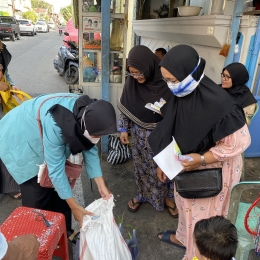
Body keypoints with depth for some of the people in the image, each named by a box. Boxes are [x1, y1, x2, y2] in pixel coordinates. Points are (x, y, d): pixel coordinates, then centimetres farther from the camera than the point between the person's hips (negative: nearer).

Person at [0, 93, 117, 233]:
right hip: (19, 142, -6)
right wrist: (74, 207, -25)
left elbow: (89, 149, -8)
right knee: (38, 198, -6)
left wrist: (101, 186, -11)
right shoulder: (56, 124, -41)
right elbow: (55, 169, -33)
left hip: (39, 138, 7)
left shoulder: (88, 114, -19)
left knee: (59, 190, 7)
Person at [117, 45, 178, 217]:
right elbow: (125, 106, 0)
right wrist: (123, 128, 2)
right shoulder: (132, 81, -11)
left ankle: (168, 196, 38)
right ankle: (143, 194, 42)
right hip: (140, 134, 3)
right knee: (141, 166, 18)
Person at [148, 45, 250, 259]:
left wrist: (201, 159, -27)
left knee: (203, 213, 16)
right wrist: (164, 161, 2)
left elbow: (240, 141, -23)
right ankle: (183, 237, 54)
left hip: (212, 171, -6)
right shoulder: (179, 95, -11)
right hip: (186, 165, 6)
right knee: (187, 204, 26)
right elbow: (171, 133, 1)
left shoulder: (218, 103, -33)